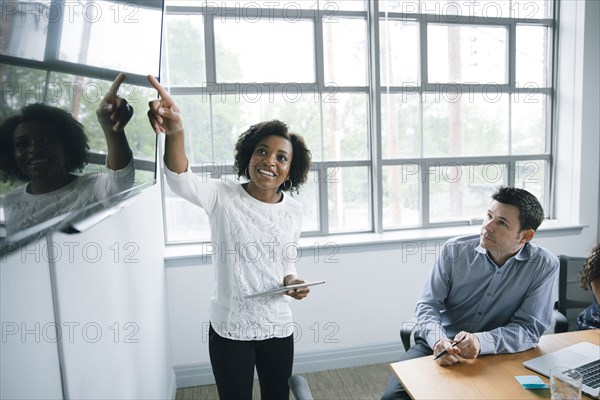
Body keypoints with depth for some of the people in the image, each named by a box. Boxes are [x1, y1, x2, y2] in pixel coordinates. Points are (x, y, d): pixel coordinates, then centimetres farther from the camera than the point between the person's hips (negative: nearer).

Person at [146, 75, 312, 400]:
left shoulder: (294, 211, -1)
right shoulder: (223, 197, -13)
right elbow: (182, 182, -34)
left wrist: (291, 281, -11)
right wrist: (176, 133, -52)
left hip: (279, 327, 3)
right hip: (230, 328, -3)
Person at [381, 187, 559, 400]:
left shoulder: (544, 266, -9)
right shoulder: (454, 250, -6)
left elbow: (530, 328, -11)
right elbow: (428, 305, -5)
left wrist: (481, 342, -30)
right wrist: (438, 339, -26)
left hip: (495, 356, 0)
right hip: (438, 346, 0)